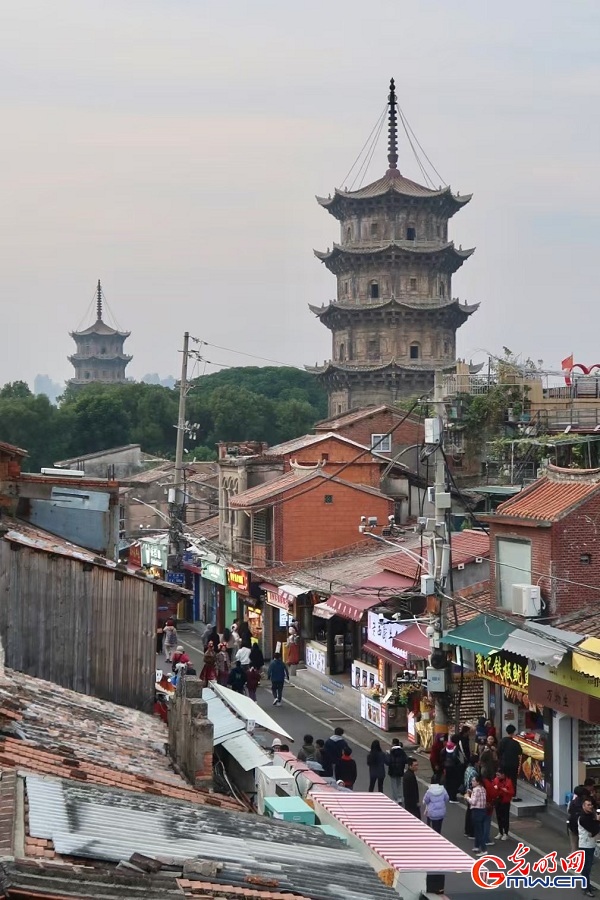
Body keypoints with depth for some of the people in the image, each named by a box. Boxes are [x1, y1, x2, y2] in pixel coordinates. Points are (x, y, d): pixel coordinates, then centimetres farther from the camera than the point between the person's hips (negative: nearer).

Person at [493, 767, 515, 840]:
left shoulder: (508, 781, -15)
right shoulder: (496, 780, -1)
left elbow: (512, 793, -15)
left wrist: (506, 790, -28)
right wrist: (494, 788, -8)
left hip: (505, 802, -5)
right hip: (498, 801, 5)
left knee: (505, 818, 1)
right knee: (499, 818, 12)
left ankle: (506, 834, 10)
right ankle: (500, 833, 23)